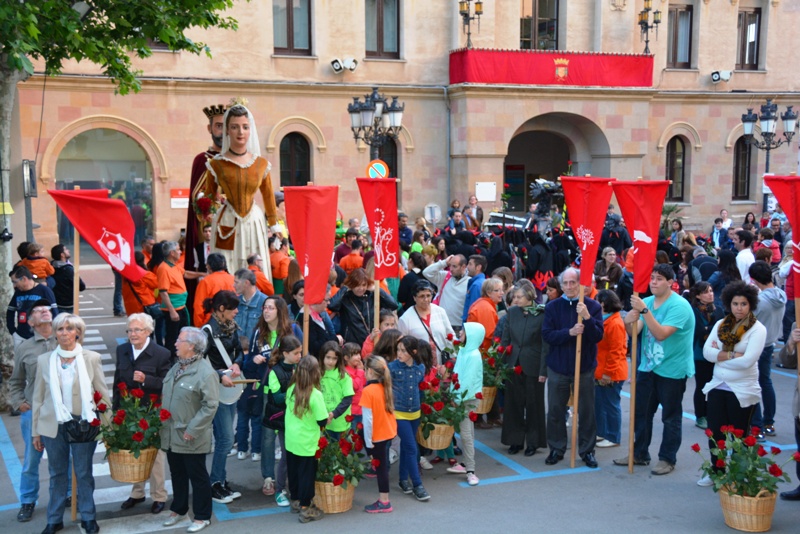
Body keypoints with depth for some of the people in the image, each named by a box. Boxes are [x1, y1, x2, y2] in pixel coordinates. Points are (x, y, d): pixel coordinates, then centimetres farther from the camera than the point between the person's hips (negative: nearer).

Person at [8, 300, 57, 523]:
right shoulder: (24, 348, 2)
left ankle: (67, 495, 30)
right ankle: (27, 502, 24)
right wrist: (18, 403, 1)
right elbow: (15, 382, 12)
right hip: (33, 412, 1)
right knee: (31, 460, 9)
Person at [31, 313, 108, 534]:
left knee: (84, 473, 7)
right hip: (53, 425, 2)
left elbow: (103, 394, 1)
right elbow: (38, 398, 6)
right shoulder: (44, 360, 3)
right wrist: (36, 431, 6)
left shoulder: (91, 358, -2)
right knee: (57, 474, 11)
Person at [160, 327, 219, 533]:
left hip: (191, 438, -8)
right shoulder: (177, 366, 9)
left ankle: (202, 516, 20)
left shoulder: (206, 373, -19)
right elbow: (166, 396, 18)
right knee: (177, 474, 20)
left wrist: (192, 430, -20)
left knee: (198, 477, 7)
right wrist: (161, 422, 12)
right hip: (171, 435, 8)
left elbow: (210, 405, -21)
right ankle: (179, 510, 37)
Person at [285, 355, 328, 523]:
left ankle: (295, 500, 35)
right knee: (307, 474, 5)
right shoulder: (315, 395, -21)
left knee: (294, 471, 19)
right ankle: (305, 509, 13)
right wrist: (328, 417, 3)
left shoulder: (291, 389, -3)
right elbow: (322, 422, -17)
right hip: (307, 443, -6)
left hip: (291, 440, 6)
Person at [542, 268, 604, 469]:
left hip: (585, 367, -1)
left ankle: (587, 450, 19)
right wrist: (569, 332, -23)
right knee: (555, 411, 8)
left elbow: (598, 336, -10)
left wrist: (587, 317, -25)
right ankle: (556, 449, 21)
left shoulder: (593, 306, -4)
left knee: (587, 411, 6)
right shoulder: (552, 307, 0)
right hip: (558, 367, 1)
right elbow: (547, 335, -8)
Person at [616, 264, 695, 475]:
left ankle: (667, 459, 17)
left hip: (672, 369, -6)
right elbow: (635, 332, -2)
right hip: (647, 367, 7)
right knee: (641, 412, 13)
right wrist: (629, 322, -25)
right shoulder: (646, 302, 4)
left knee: (670, 417, 5)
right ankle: (639, 453, 26)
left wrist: (644, 310, -33)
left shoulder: (679, 306, -17)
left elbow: (661, 334, -28)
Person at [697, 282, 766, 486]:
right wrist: (732, 355, -15)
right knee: (715, 432, 10)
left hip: (742, 391, -5)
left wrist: (720, 355, -10)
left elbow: (747, 361, -21)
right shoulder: (721, 324, 5)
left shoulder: (757, 329, -10)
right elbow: (707, 352, -4)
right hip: (717, 387, 5)